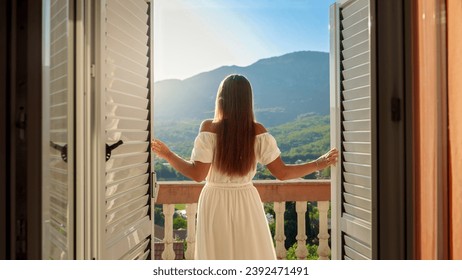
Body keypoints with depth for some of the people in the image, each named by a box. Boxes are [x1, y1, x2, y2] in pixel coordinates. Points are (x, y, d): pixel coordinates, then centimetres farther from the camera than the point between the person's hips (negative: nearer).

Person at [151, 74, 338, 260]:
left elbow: (197, 174, -13)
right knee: (252, 256, 12)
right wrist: (320, 163, 5)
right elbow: (282, 173, -6)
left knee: (217, 257, 9)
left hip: (215, 204, -1)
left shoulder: (209, 128, -11)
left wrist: (168, 155, -2)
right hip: (246, 204, 1)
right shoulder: (258, 131, -6)